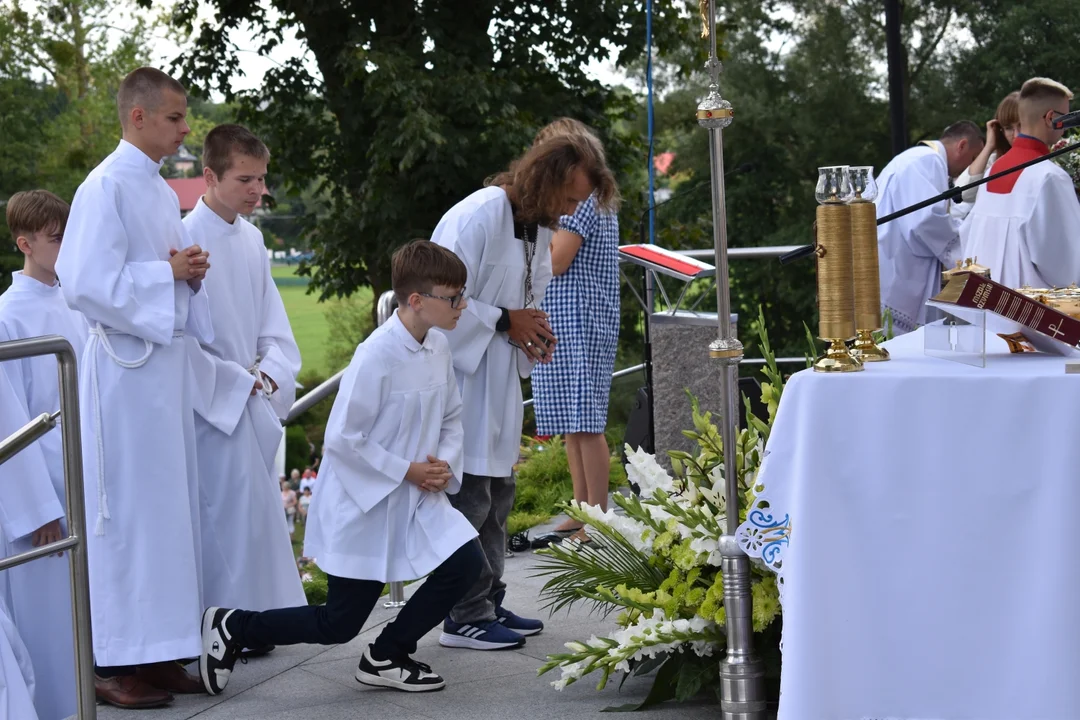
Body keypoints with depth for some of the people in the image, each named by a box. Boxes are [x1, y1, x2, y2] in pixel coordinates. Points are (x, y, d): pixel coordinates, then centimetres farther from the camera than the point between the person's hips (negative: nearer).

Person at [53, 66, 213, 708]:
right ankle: (117, 663, 0)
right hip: (127, 370, -9)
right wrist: (169, 271, -14)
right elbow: (88, 284, -19)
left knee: (171, 505, 10)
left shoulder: (162, 191, 16)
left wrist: (191, 273, 3)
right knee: (128, 507, -6)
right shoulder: (106, 188, -12)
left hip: (168, 360, 9)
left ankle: (159, 653, 16)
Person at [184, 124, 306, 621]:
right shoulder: (188, 240, -17)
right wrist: (239, 385, -13)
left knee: (252, 511, 12)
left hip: (257, 401, 7)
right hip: (216, 405, -7)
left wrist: (271, 372, -3)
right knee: (234, 510, -9)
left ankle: (258, 617, 21)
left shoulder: (251, 238, 8)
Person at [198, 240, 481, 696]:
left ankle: (386, 658, 10)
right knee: (338, 625, 0)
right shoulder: (376, 357, -24)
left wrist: (446, 462, -6)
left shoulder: (439, 348, 0)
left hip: (416, 500, 7)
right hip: (362, 505, -7)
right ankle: (230, 627, 18)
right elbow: (342, 439, -22)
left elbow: (451, 418, 13)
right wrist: (407, 472, -19)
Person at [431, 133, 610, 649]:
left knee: (496, 496, 15)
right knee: (469, 497, -7)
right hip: (461, 375, -10)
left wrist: (533, 332, 4)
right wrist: (505, 321, -19)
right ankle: (465, 617, 0)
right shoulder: (478, 216, -18)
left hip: (500, 382, 10)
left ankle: (489, 603, 25)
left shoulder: (538, 226, 12)